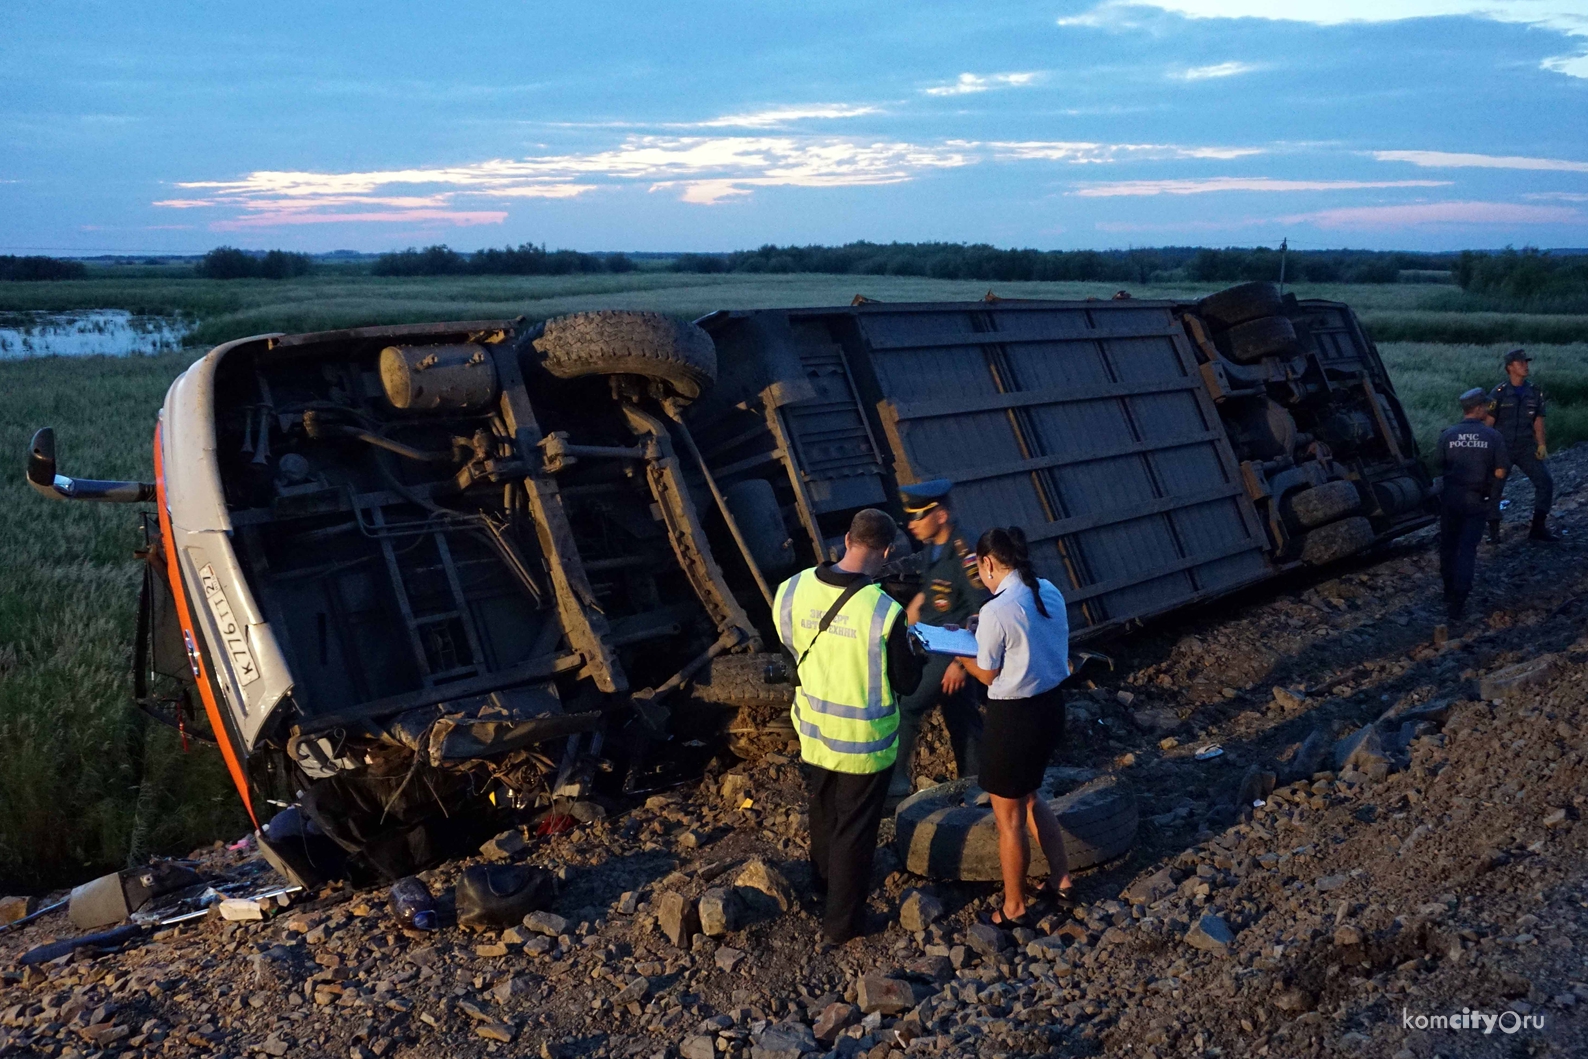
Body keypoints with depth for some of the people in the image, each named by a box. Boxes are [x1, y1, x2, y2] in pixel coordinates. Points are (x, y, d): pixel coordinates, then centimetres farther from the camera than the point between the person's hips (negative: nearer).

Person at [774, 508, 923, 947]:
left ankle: (823, 883, 52)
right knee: (855, 829, 14)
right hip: (864, 742, -5)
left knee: (823, 812, 29)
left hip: (814, 729, 5)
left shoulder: (792, 590, -13)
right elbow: (906, 682, -16)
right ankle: (841, 922, 28)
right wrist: (913, 650, 3)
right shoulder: (884, 612, -28)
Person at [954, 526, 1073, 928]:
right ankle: (1061, 882, 37)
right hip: (1051, 705, 8)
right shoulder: (1049, 592, -1)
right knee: (1029, 796, 29)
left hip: (1015, 716, -8)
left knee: (1009, 818, 11)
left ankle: (1014, 909, 27)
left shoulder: (996, 611, -23)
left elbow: (987, 674, -11)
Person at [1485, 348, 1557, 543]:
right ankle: (1494, 531, 14)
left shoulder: (1534, 392, 5)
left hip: (1526, 448, 4)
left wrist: (1541, 445, -4)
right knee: (1495, 489, -2)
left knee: (1545, 482, -3)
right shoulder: (1499, 393, -7)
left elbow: (1538, 421, 7)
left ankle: (1538, 528, 6)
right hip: (1503, 448, -4)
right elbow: (1488, 422, -6)